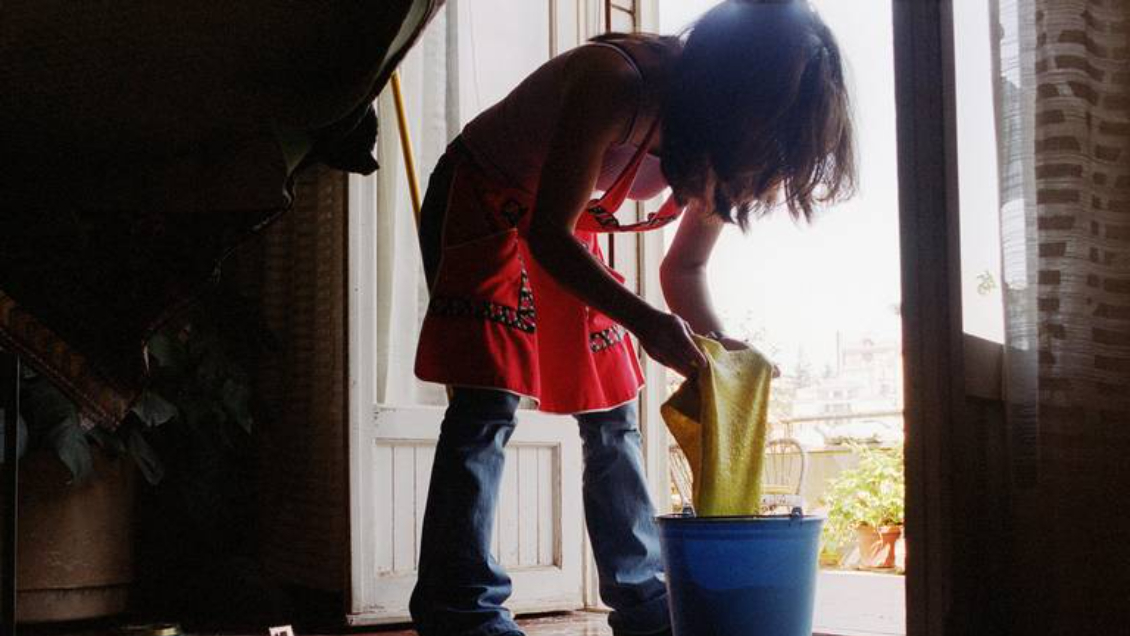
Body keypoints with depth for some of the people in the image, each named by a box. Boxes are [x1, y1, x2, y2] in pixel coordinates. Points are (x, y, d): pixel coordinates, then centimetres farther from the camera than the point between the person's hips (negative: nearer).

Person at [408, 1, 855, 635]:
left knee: (613, 416, 3)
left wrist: (721, 341, -20)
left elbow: (684, 268, -1)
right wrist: (643, 321, -43)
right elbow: (548, 233, -32)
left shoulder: (719, 150, -13)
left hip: (563, 227, 7)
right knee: (488, 403, -18)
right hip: (481, 200, -7)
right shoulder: (615, 82, -34)